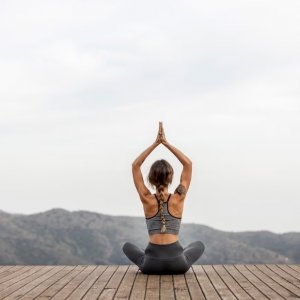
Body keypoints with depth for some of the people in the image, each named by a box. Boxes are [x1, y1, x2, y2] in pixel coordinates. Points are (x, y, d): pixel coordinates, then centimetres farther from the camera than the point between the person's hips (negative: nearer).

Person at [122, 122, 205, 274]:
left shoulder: (147, 200, -1)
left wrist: (155, 143, 5)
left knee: (127, 246, 33)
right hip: (177, 264, 0)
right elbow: (188, 164, 7)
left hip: (152, 264, 0)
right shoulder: (178, 199, -2)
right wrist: (166, 143, 4)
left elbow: (135, 166, 7)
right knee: (199, 245, 34)